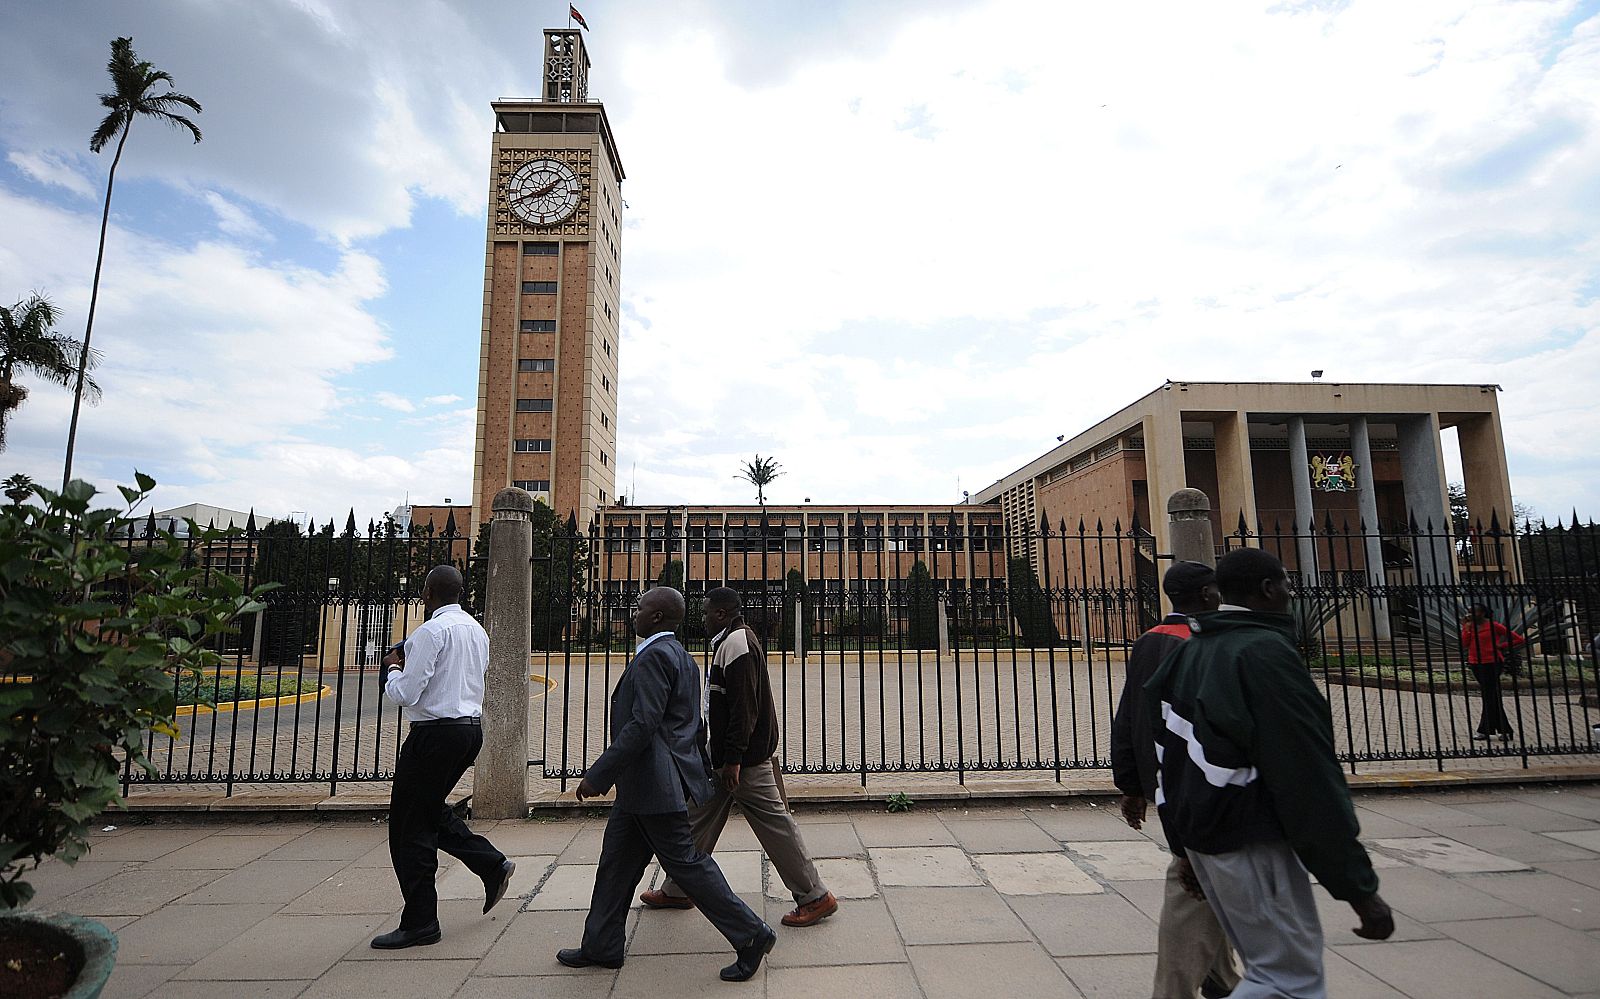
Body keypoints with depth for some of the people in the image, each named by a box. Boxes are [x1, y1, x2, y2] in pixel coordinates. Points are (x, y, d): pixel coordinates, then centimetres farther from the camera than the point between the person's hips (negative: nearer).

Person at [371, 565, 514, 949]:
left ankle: (419, 924, 11)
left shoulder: (431, 631, -15)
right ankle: (492, 865, 19)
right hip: (472, 727, 9)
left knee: (409, 826, 3)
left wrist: (393, 670, 3)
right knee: (431, 810, 25)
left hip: (436, 732, -9)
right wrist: (410, 666, 21)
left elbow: (406, 694, -16)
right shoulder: (477, 630, 12)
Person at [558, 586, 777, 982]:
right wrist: (702, 771, 28)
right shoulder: (681, 656, 14)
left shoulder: (654, 656, -18)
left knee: (686, 862, -2)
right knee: (617, 862, 17)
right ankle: (601, 946, 30)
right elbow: (697, 725, 21)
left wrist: (597, 776, -21)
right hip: (645, 788, 11)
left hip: (655, 786, -11)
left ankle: (752, 936, 7)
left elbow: (642, 725, -26)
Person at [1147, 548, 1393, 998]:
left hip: (1202, 837, 9)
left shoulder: (1188, 654, 10)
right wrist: (1359, 888, -15)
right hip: (1251, 842, -9)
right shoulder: (1266, 652, -17)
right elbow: (1310, 776, -20)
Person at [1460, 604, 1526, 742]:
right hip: (1475, 665, 6)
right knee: (1493, 697, 13)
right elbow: (1463, 645, -3)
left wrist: (1500, 646, -7)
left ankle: (1484, 730, 4)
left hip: (1491, 664, -6)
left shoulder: (1494, 626, -8)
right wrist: (1466, 628, -6)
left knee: (1489, 697, -2)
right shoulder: (1469, 627, 7)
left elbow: (1519, 640, -4)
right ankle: (1505, 730, 21)